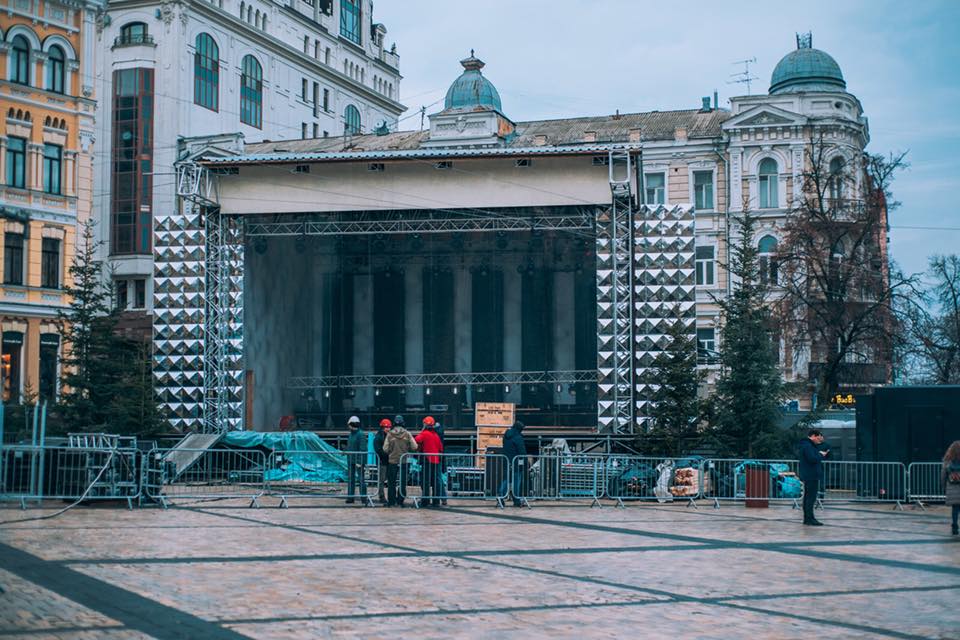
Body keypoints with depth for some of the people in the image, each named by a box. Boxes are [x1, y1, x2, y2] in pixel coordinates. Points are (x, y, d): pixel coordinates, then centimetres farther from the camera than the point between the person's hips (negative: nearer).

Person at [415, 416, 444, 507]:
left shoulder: (424, 434, -7)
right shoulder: (436, 435, 11)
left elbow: (417, 441, -21)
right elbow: (441, 448, 13)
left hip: (427, 461, -6)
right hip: (436, 461, 6)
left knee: (425, 482, -3)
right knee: (436, 482, 8)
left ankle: (426, 501, -6)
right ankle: (436, 501, 9)